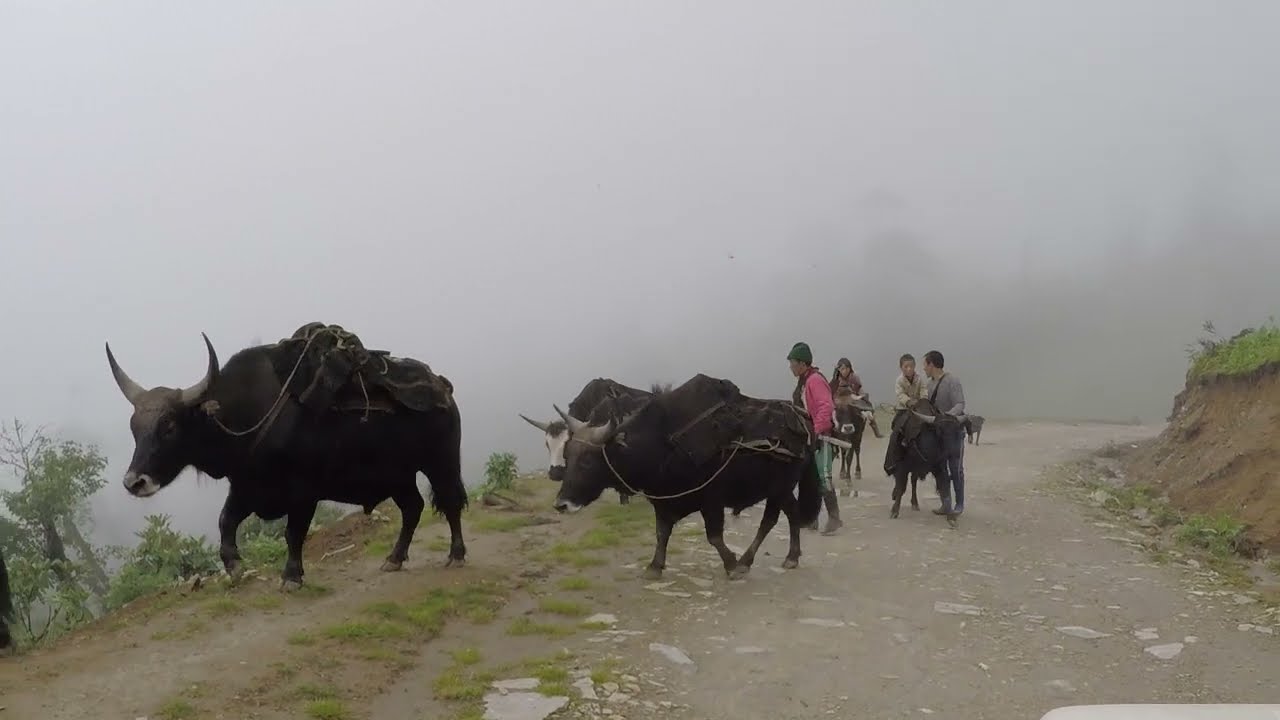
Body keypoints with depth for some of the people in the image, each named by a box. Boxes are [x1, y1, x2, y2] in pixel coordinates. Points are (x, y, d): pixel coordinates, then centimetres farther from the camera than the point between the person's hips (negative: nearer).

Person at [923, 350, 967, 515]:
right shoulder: (930, 383, 9)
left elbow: (960, 405, -21)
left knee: (955, 469, 0)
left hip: (954, 429, -7)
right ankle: (946, 504, 13)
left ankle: (959, 504, 10)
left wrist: (947, 415, -35)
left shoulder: (952, 381, -14)